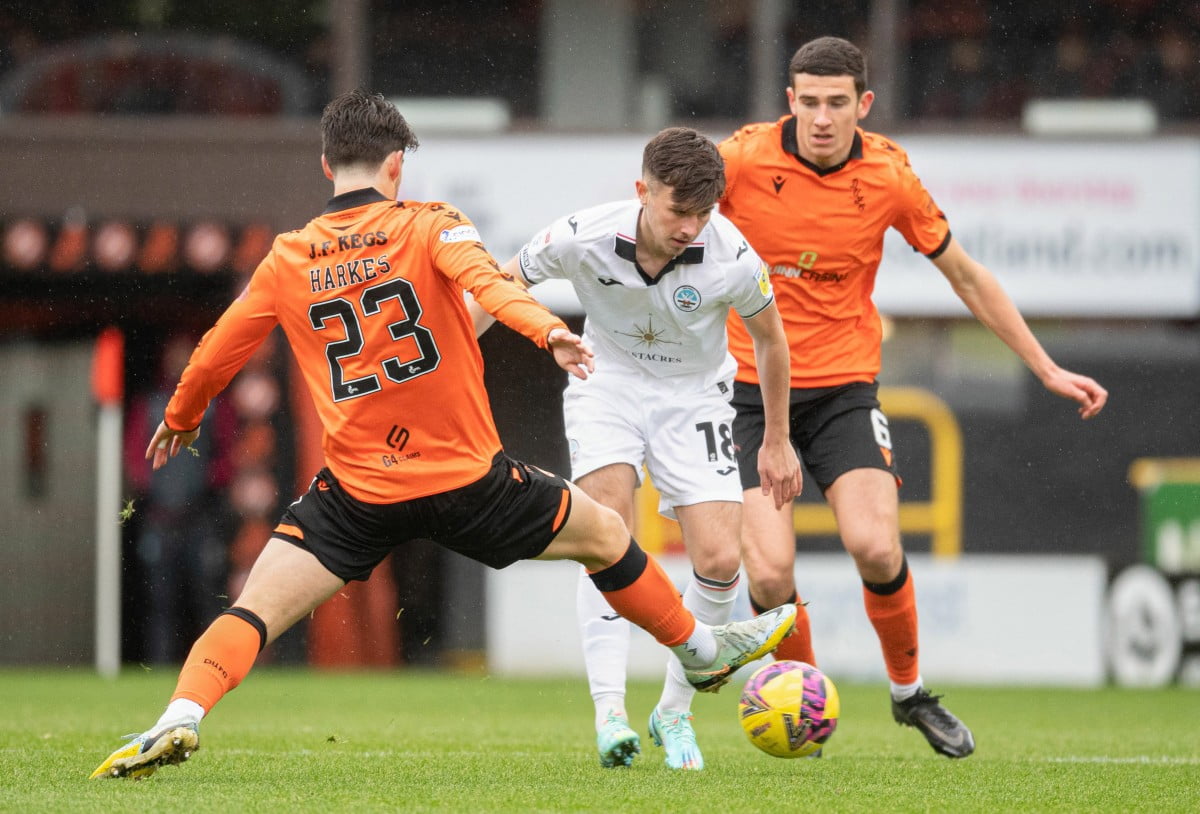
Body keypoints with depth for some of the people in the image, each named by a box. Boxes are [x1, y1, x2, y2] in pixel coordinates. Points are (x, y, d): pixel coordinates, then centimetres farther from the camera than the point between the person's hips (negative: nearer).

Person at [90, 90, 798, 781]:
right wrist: (549, 330, -38)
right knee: (606, 535, 21)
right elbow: (485, 280, -24)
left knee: (257, 610, 0)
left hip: (357, 491, 1)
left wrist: (180, 422, 31)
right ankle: (700, 652, 37)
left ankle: (179, 720, -25)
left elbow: (213, 359, 13)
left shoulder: (287, 261, 5)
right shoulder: (428, 226, -2)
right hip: (468, 478, -1)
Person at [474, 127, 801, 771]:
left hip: (692, 397, 1)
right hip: (608, 383, -1)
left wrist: (776, 441, 5)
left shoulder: (731, 258, -24)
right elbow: (502, 284, -6)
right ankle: (610, 712, -24)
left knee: (719, 560, -12)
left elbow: (769, 336, -3)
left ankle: (674, 712, 8)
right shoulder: (584, 237, -25)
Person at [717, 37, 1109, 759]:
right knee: (771, 576, -15)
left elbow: (965, 275, 8)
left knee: (876, 549, -20)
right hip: (751, 386, -1)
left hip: (844, 383, 1)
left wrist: (1047, 369, 8)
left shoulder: (889, 176, -5)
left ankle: (911, 692, 9)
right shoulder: (746, 158, -12)